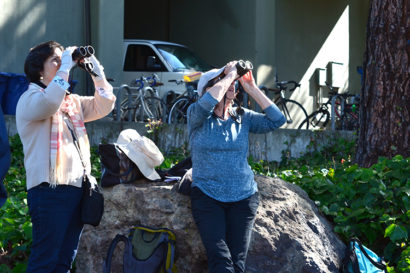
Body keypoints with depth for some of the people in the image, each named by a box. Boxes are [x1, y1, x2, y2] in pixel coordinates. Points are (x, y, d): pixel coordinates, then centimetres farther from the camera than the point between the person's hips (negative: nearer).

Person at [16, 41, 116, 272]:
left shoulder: (72, 101, 21)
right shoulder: (30, 98, -3)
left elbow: (103, 107, 18)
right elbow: (48, 103, -25)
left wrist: (96, 70, 9)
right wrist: (66, 67, -18)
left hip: (76, 187, 8)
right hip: (50, 189, -8)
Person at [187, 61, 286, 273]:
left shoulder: (243, 117, 8)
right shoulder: (197, 115, -2)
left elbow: (277, 120, -4)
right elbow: (208, 103, -25)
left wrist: (251, 88, -5)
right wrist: (230, 74, -14)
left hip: (243, 197, 3)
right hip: (207, 196, -3)